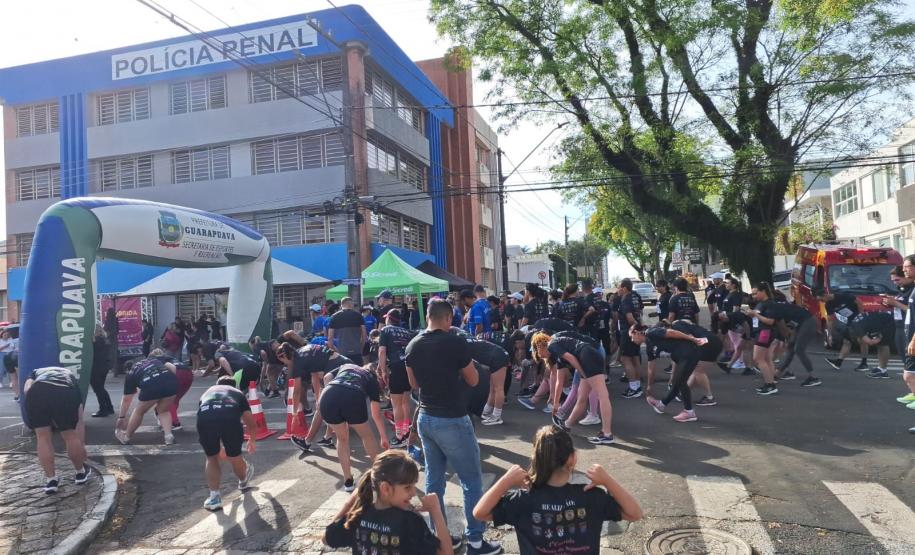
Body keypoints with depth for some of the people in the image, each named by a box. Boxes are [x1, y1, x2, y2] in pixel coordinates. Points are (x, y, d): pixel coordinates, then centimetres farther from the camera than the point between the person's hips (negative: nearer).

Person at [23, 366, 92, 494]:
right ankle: (81, 473, 41)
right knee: (71, 436, 23)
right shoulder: (71, 377, 42)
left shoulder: (37, 373, 44)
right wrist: (81, 445, 48)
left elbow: (27, 390, 14)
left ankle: (52, 480, 29)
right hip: (65, 393, 0)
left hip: (36, 392, 0)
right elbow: (79, 421, 40)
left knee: (43, 437, 21)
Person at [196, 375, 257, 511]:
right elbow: (251, 423, 45)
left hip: (204, 419, 1)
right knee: (234, 457, 25)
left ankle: (214, 496, 20)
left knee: (211, 458, 25)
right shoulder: (237, 393, 38)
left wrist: (219, 445, 64)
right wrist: (252, 440, 65)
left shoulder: (207, 392, 41)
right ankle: (244, 481, 52)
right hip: (230, 419, 0)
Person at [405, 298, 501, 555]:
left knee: (434, 479, 14)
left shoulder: (413, 346, 1)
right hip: (452, 421, -6)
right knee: (472, 481, 5)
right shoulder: (455, 343, -16)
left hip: (425, 418, 6)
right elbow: (473, 380, -4)